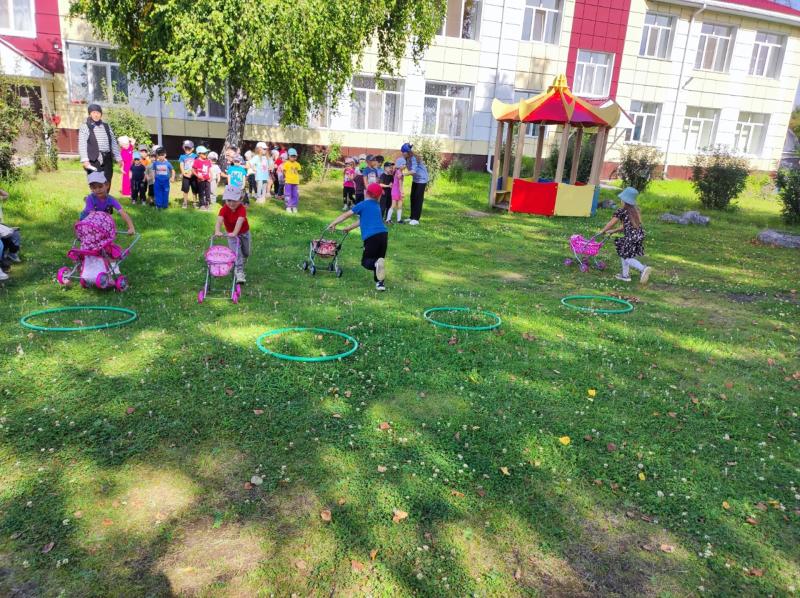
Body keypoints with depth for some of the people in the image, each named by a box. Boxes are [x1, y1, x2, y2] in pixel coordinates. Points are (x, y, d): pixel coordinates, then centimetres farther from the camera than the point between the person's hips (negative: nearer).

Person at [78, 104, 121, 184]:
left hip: (107, 159, 4)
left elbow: (114, 143, 20)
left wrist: (119, 158, 13)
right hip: (94, 160, -4)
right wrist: (85, 160, -17)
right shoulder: (85, 127, 4)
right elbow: (82, 145, -5)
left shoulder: (107, 126, 18)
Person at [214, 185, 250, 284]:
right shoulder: (224, 209, -23)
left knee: (246, 253, 16)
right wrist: (217, 231, -61)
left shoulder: (242, 209, -29)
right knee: (236, 253, -15)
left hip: (244, 233, 0)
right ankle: (239, 272, -17)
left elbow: (239, 221, -46)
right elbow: (219, 220, -40)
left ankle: (240, 267, 46)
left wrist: (235, 233, -62)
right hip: (231, 234, 0)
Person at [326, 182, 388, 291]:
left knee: (365, 261, 6)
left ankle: (376, 263, -27)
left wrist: (333, 223, 21)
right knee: (379, 259, 20)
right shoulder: (377, 206, 23)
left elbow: (346, 215, 10)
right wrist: (349, 228, 40)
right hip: (383, 234, 5)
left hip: (371, 237, -5)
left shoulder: (362, 205, 6)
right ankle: (380, 282, 9)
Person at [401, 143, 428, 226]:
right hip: (415, 179, 9)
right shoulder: (407, 159, -2)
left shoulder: (413, 158, -27)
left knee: (418, 198, -8)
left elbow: (413, 171, -39)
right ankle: (412, 217, 17)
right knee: (413, 197, 9)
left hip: (422, 179, -9)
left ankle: (416, 219, -6)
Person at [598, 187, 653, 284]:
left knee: (627, 257, 2)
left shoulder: (621, 211, -7)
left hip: (631, 237, -8)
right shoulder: (636, 210, 15)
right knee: (624, 253, 22)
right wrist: (613, 231, 32)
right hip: (639, 235, 8)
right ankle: (625, 275, 28)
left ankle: (643, 268, -19)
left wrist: (603, 231, 23)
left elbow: (611, 223, 5)